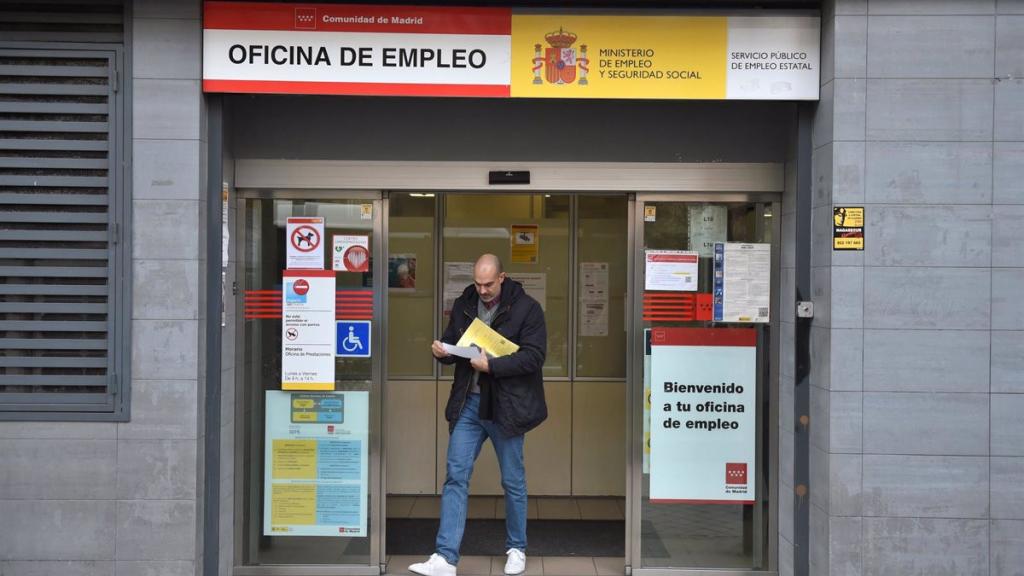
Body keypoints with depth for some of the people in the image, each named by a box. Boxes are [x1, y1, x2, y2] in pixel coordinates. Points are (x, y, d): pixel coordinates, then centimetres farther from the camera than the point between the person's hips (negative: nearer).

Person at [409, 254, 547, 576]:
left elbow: (534, 356, -15)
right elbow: (452, 345, 18)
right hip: (468, 404, 4)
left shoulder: (526, 309, -8)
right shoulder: (463, 305, 8)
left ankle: (516, 549, 28)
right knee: (456, 477, -2)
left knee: (513, 481, 9)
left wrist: (492, 365, -23)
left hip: (506, 406, -4)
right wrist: (441, 351, -6)